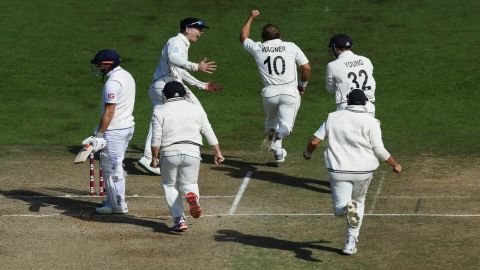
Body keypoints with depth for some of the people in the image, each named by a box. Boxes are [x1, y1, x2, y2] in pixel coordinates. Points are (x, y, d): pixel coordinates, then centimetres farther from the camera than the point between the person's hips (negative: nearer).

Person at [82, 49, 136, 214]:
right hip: (128, 126, 10)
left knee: (111, 167, -2)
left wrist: (99, 134, -22)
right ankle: (113, 201, 25)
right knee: (115, 165, 18)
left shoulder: (112, 83, -19)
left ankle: (118, 205, 2)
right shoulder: (127, 76, 12)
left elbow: (109, 112, -23)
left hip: (114, 131, -10)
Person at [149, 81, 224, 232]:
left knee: (170, 186, 15)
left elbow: (156, 138, -4)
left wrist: (154, 158, 2)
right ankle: (192, 195, -21)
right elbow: (209, 133, 9)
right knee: (189, 183, 17)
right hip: (192, 152, 2)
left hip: (169, 153, -2)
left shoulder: (160, 111, 2)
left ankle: (179, 219, -1)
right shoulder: (196, 109, 9)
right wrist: (217, 152, 14)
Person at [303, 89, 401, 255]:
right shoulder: (371, 121, -5)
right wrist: (395, 164, 7)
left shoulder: (333, 117, 3)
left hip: (338, 171, 0)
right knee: (359, 202, 24)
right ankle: (351, 244, 20)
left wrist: (308, 153, 23)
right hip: (363, 171, 0)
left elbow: (314, 141, 1)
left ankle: (347, 208, -33)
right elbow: (379, 150, -9)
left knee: (339, 209, 5)